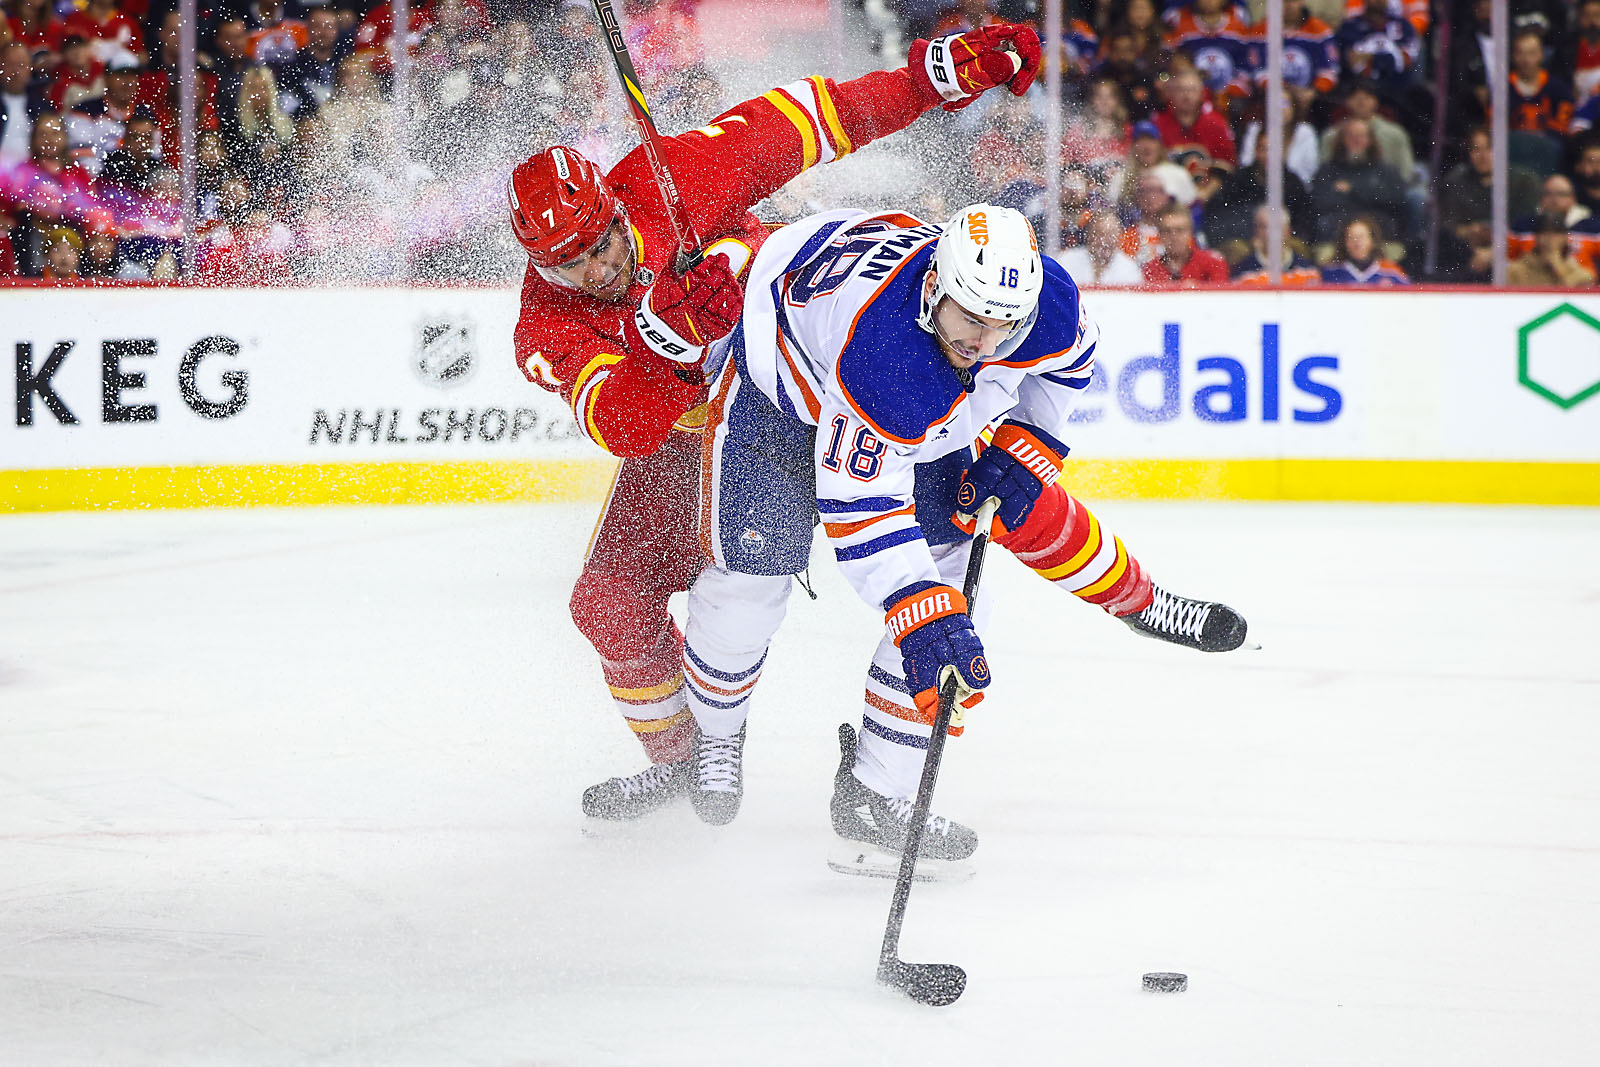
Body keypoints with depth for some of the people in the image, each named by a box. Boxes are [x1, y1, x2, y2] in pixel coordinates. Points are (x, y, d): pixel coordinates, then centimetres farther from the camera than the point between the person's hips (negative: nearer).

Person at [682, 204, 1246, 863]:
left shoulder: (1050, 304, -28)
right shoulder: (878, 346, -46)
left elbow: (1068, 357, 0)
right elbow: (861, 507, -41)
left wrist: (1024, 450, -8)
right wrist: (923, 618, -46)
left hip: (921, 418, 6)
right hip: (781, 381, -6)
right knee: (756, 566, -14)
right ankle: (715, 734, 18)